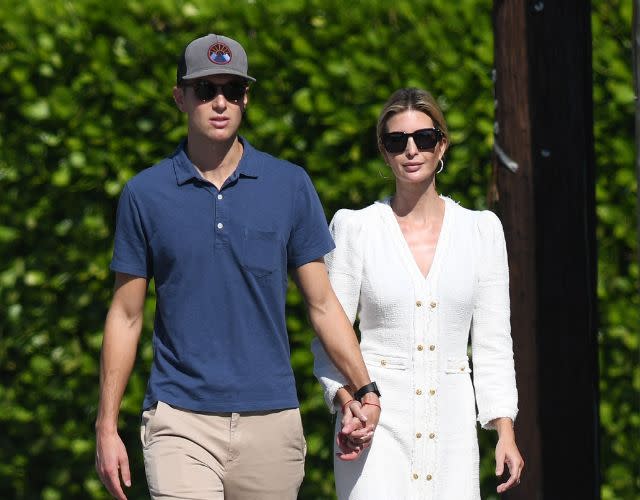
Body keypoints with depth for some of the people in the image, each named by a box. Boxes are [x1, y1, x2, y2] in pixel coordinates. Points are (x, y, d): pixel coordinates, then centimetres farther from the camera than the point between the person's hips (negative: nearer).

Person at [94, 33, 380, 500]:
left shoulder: (290, 186, 5)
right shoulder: (145, 194, 4)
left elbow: (322, 302, 7)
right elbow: (126, 315, 7)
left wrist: (366, 390, -4)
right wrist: (107, 427, 3)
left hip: (271, 422, 1)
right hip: (180, 422, -1)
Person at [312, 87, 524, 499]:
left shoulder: (481, 230, 9)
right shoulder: (355, 227, 4)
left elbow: (493, 341, 10)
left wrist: (505, 432, 3)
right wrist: (347, 399, -13)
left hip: (451, 421, 2)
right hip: (375, 420, -2)